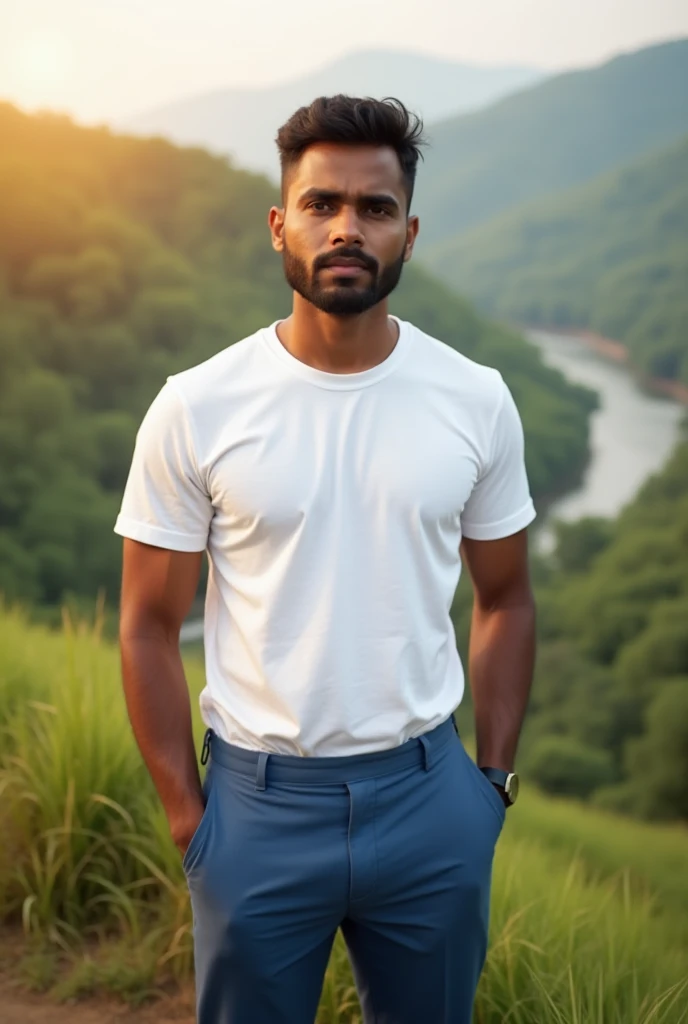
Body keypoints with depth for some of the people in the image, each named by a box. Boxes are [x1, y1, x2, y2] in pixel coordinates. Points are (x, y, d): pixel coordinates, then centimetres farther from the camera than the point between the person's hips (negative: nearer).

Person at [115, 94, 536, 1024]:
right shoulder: (194, 409, -9)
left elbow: (505, 599, 7)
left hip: (428, 794, 2)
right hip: (258, 800, -1)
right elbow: (149, 626, -3)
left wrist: (495, 776, 4)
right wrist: (185, 814, -4)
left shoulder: (476, 400, -3)